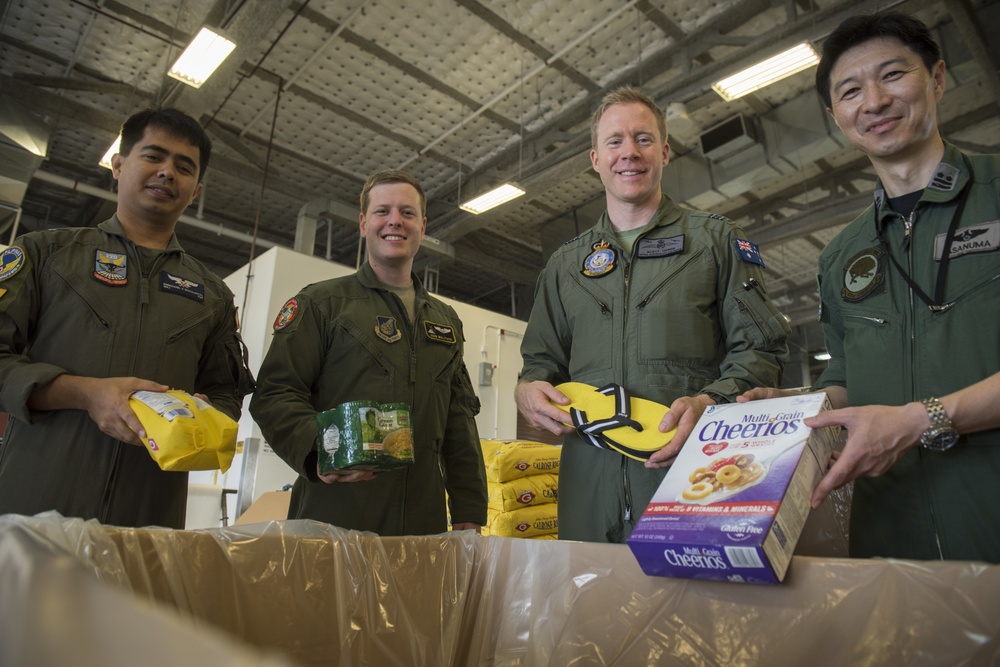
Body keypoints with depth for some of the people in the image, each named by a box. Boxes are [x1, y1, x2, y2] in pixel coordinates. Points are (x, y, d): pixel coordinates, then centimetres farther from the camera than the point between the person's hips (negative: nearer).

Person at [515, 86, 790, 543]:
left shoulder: (716, 240, 10)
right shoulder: (565, 264, 18)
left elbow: (761, 347, 3)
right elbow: (542, 360, 21)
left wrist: (710, 402, -15)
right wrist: (526, 390, -2)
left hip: (693, 472, -2)